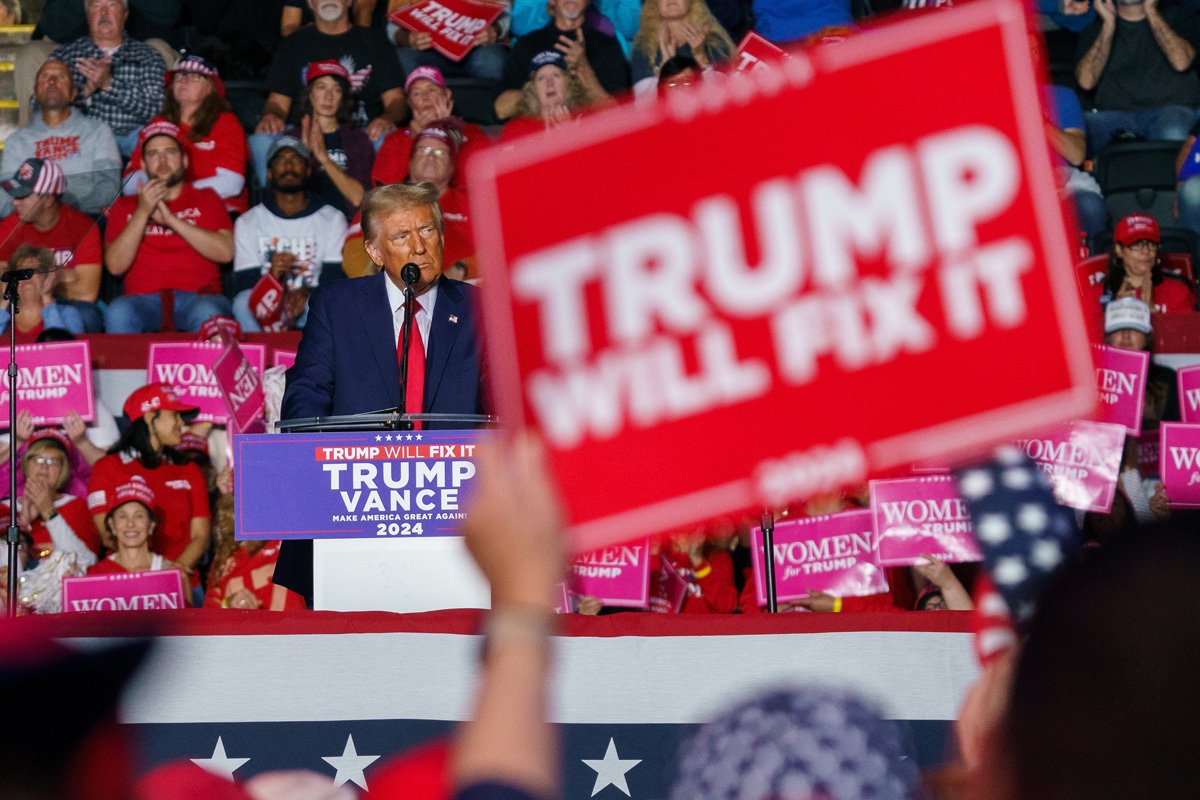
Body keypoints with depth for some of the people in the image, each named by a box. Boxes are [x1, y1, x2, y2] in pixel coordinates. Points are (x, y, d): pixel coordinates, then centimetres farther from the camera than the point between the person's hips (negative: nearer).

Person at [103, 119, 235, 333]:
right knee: (118, 313, -35)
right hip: (144, 298, 1)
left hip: (198, 297, 0)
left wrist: (171, 219, -3)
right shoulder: (125, 207, 21)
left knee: (208, 314, -38)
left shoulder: (205, 199, 20)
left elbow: (225, 252, 2)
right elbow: (115, 265, 5)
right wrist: (142, 212, -3)